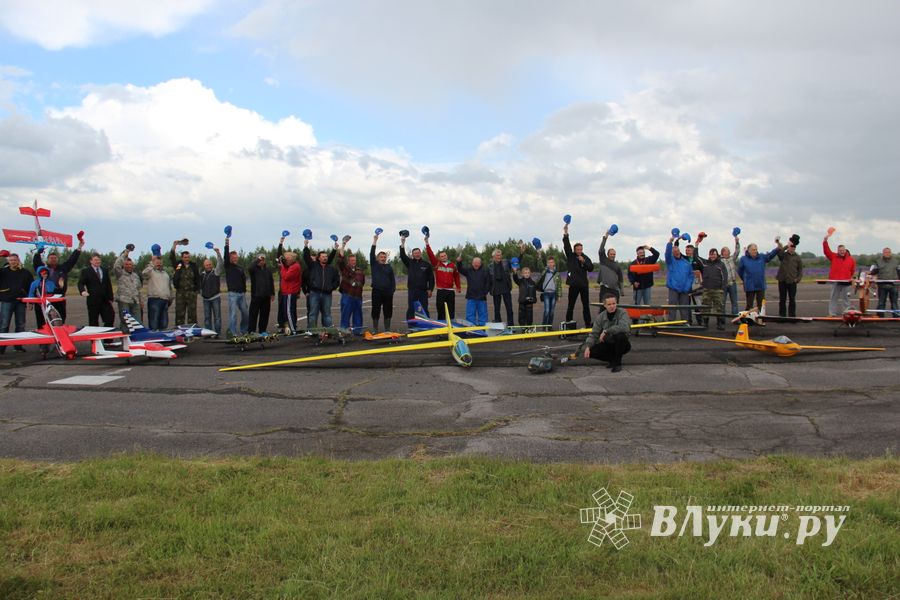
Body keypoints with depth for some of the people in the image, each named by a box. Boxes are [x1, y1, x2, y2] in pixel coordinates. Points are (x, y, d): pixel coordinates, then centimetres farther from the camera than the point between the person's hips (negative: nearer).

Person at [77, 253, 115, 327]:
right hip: (93, 301, -4)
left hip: (105, 300, 4)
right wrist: (83, 291, -29)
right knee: (93, 323, 2)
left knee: (110, 320, -2)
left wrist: (110, 298, 9)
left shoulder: (104, 270, 14)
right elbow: (80, 283, -6)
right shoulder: (85, 271, 2)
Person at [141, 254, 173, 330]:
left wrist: (170, 298, 25)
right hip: (154, 300, -6)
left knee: (164, 324, 10)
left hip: (165, 300, 6)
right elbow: (144, 274, -23)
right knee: (154, 324, -8)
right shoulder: (150, 271, 2)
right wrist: (152, 263, -27)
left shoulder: (166, 272, 23)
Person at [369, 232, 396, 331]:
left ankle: (387, 329, 13)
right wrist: (375, 241, -8)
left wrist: (392, 290, -2)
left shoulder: (389, 267, 11)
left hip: (387, 292, 2)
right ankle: (375, 329, 7)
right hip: (377, 291, -2)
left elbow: (393, 279, 10)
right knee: (376, 310, 0)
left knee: (388, 310, 4)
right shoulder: (374, 265, 6)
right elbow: (371, 254, -4)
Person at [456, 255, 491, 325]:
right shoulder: (468, 270, 8)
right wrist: (459, 262, -23)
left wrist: (486, 292, -7)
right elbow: (460, 269, -4)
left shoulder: (485, 271, 1)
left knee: (482, 314, 7)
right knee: (470, 315, 2)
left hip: (481, 298, -1)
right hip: (471, 297, 1)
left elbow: (488, 283, -1)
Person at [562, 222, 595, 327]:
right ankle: (568, 324, 8)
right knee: (570, 305, 3)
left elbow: (591, 268, 0)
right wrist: (565, 233, -21)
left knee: (586, 305, 6)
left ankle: (588, 324, 12)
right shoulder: (570, 256, 2)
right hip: (573, 284, -2)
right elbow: (566, 246, -10)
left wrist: (584, 261, -15)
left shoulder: (586, 258, 8)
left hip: (583, 284, 2)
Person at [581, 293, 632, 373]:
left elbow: (624, 327, -35)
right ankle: (613, 359, 7)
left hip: (622, 345, -4)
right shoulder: (600, 317, -4)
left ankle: (617, 363, -15)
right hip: (608, 344, 4)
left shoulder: (622, 313, -16)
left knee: (620, 335, -37)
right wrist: (587, 347, -22)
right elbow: (594, 334, -5)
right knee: (591, 351, -20)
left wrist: (606, 331, -30)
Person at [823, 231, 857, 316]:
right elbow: (826, 250, -4)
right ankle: (832, 313, 2)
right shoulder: (833, 257, 5)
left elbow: (853, 270, 13)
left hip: (846, 282, 1)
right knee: (833, 298, 0)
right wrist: (825, 241, -15)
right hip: (835, 282, -1)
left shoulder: (851, 259, 8)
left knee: (846, 299, 7)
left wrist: (851, 277, 3)